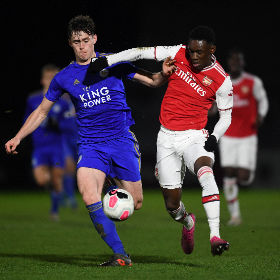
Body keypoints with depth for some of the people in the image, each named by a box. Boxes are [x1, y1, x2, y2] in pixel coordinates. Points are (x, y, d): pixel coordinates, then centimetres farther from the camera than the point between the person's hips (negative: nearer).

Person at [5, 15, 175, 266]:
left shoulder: (113, 63, 2)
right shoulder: (64, 78, 6)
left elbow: (152, 81, 5)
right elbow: (42, 111, 16)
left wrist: (164, 74, -17)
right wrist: (18, 138, 9)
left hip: (122, 140, 0)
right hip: (90, 145, 0)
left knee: (135, 204, -3)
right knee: (88, 195, -25)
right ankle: (120, 255, -22)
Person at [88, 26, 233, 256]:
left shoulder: (222, 81, -9)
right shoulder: (178, 54, -4)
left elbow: (226, 116, 3)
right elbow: (141, 53, 1)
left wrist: (214, 137, -15)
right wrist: (106, 60, -5)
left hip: (194, 136, -3)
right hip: (167, 138, 3)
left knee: (206, 173, -36)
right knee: (172, 204, 4)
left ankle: (215, 237, -40)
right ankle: (187, 222, 42)